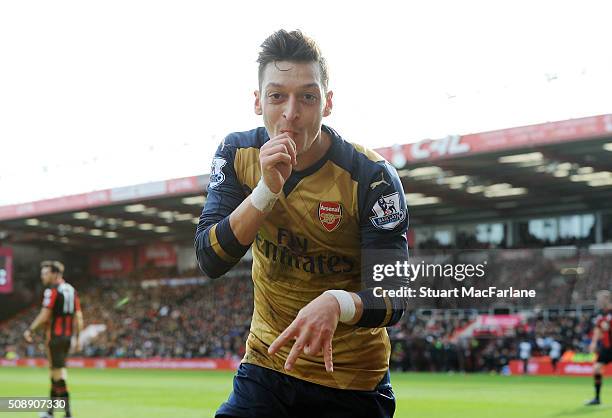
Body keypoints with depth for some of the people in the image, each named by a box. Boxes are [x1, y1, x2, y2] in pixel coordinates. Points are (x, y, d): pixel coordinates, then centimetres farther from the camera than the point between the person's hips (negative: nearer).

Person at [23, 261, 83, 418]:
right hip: (68, 335, 8)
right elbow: (78, 316, 12)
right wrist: (77, 337, 15)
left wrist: (30, 330, -12)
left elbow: (44, 315, -17)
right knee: (55, 370, 16)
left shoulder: (52, 291, -11)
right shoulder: (71, 290, 12)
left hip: (55, 335, -8)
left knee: (58, 371, -5)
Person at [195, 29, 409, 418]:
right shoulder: (238, 154, -7)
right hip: (265, 365, 3)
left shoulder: (370, 176, -18)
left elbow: (392, 299, -20)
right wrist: (268, 189, -27)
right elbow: (210, 261, -14)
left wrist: (336, 304, -42)